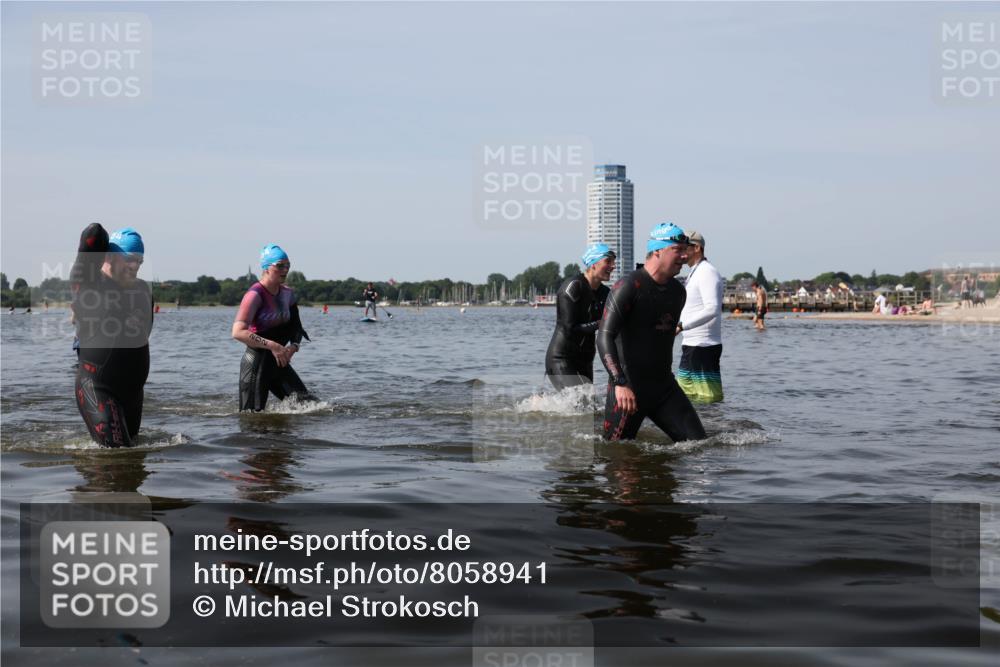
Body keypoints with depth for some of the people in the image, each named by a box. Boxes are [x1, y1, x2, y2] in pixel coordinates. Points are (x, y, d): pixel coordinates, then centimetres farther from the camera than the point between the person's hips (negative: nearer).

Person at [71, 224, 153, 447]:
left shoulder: (142, 289, 11)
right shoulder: (87, 281, -7)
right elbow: (94, 234, -17)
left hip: (133, 387, 7)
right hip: (96, 385, -7)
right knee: (116, 449, -17)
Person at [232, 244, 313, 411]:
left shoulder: (287, 294, 8)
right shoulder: (255, 295, -15)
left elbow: (296, 328, 17)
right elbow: (238, 332, -25)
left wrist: (293, 346, -5)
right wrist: (272, 345, -29)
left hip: (278, 362, 7)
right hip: (256, 364, -7)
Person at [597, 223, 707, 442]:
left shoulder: (678, 291, 12)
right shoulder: (629, 286, -13)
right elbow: (604, 338, -20)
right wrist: (620, 383, -29)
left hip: (665, 386, 7)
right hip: (628, 389, -7)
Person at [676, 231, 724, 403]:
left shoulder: (707, 272, -13)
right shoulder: (694, 273, 19)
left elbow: (712, 309, -26)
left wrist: (681, 325, -29)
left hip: (703, 348, -10)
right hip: (691, 345, 10)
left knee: (708, 399, -10)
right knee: (684, 395, 12)